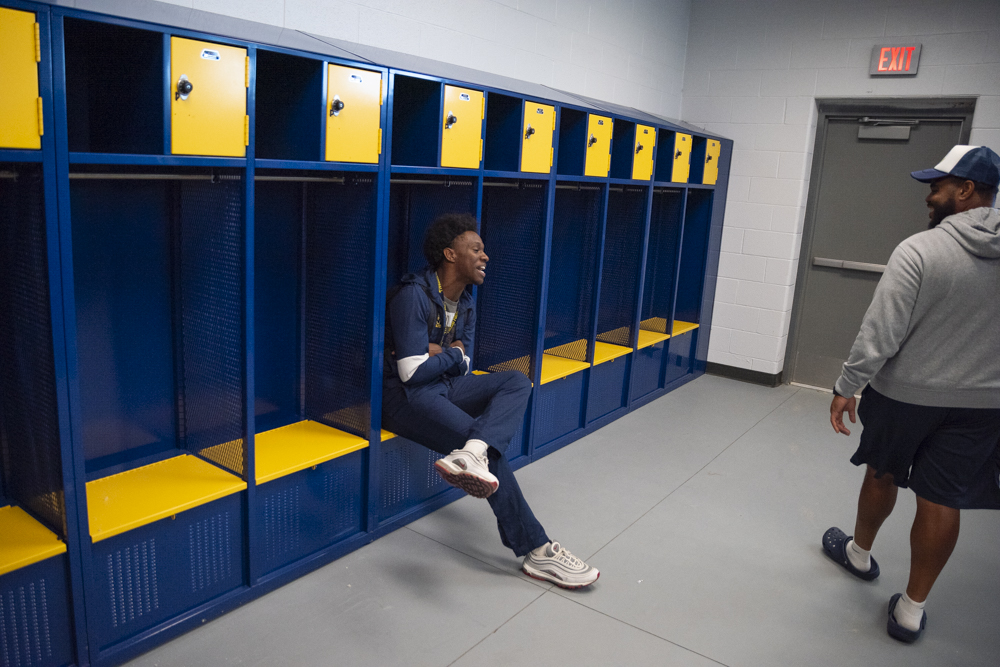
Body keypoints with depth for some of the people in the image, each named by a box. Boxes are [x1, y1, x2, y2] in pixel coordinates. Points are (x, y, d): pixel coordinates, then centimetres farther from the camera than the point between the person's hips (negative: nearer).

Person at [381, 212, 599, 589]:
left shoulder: (465, 304, 10)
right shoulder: (414, 295, -17)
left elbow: (464, 368, 8)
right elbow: (413, 372, -23)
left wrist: (435, 354, -13)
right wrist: (454, 354, -6)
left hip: (445, 387, 9)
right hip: (406, 397, -9)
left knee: (517, 382, -14)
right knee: (491, 454, -23)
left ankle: (471, 453, -41)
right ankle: (536, 551, -15)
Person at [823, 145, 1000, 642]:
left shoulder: (919, 250, -19)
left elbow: (880, 335, -20)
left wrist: (846, 388, -10)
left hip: (905, 393, -3)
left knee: (881, 474, 19)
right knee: (941, 503, 9)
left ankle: (859, 554, 42)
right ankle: (911, 610, 20)